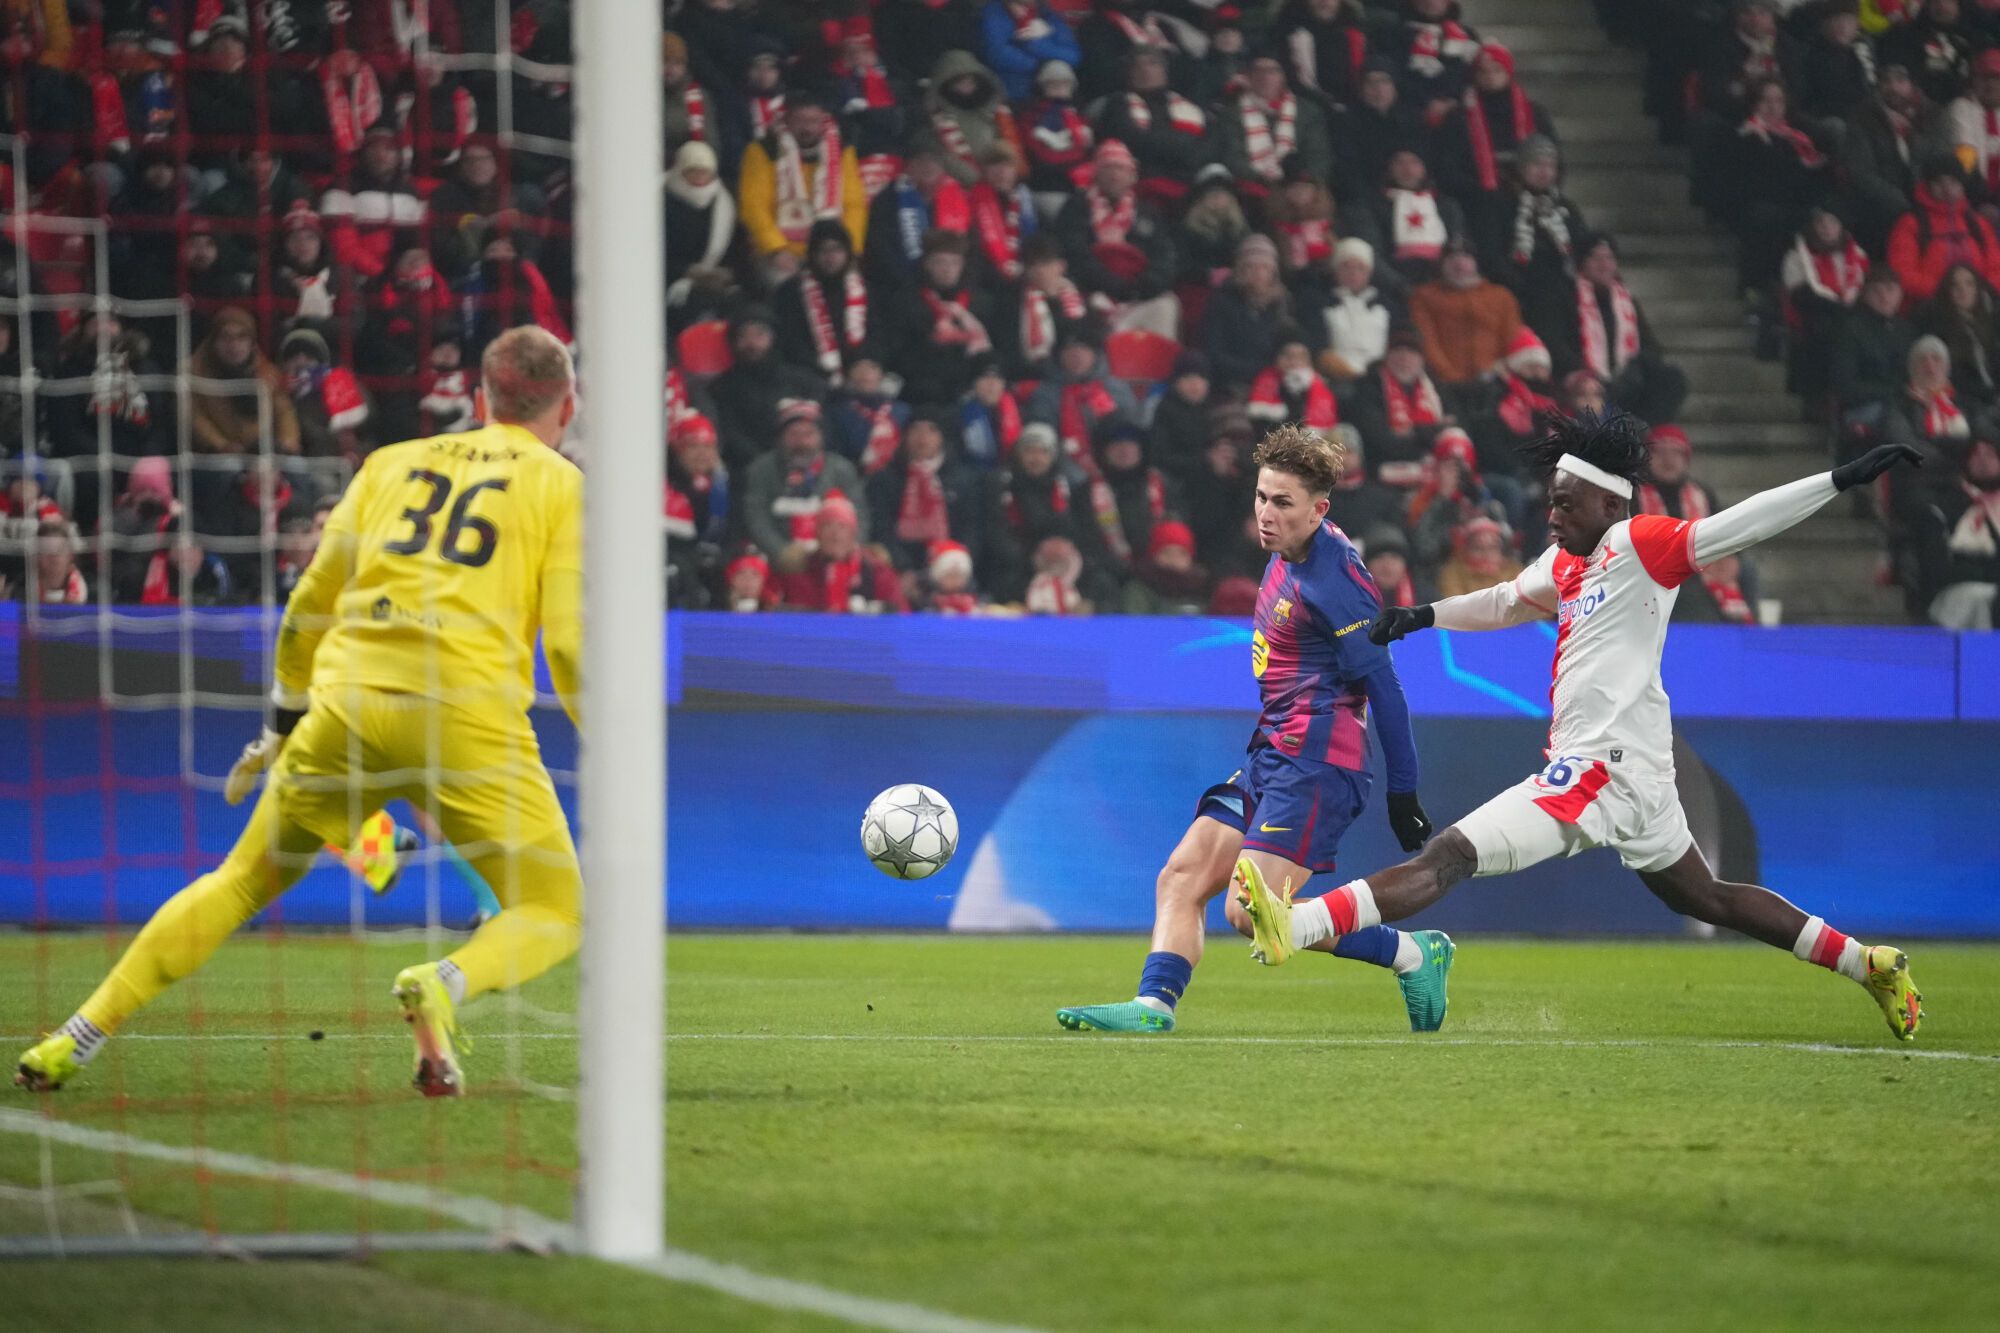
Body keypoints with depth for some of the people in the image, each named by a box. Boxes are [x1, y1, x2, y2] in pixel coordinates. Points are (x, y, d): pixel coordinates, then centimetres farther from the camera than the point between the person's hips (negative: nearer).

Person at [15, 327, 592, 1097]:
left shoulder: (393, 463, 21)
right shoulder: (563, 486, 10)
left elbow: (308, 606, 22)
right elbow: (570, 642, -1)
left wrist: (281, 725, 31)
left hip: (348, 704, 4)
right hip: (467, 716, -4)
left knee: (241, 883, 20)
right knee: (554, 914, 7)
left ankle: (80, 1038, 14)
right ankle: (441, 987, -25)